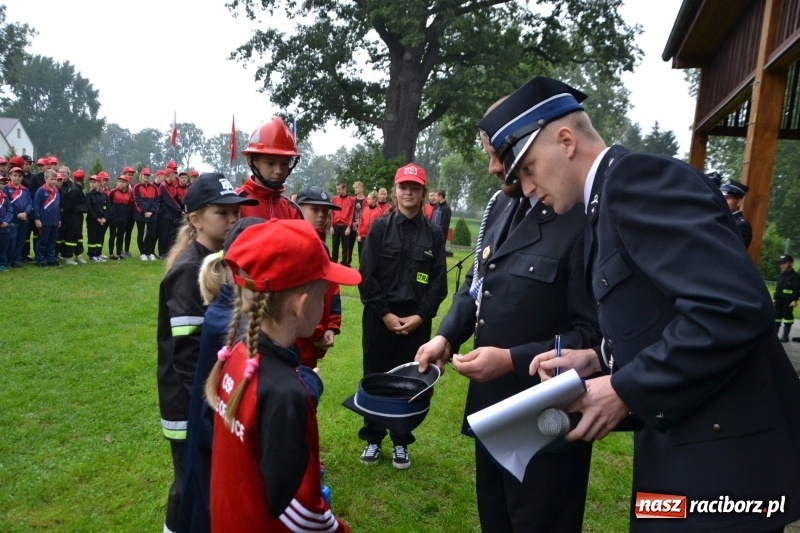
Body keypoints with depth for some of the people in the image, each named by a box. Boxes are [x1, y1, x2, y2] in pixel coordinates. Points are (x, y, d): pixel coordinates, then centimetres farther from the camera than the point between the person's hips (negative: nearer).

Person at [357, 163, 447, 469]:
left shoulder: (433, 235, 4)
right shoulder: (379, 228, 0)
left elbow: (439, 283, 1)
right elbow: (366, 276, -5)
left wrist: (420, 316, -9)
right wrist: (385, 313, -11)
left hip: (416, 322, 1)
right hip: (380, 318, 0)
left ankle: (401, 443, 25)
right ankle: (373, 439, 26)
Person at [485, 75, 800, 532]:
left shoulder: (638, 178, -17)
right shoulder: (613, 195, 12)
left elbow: (735, 308, -27)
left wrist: (625, 390, -20)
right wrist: (598, 360, 5)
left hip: (725, 452, -9)